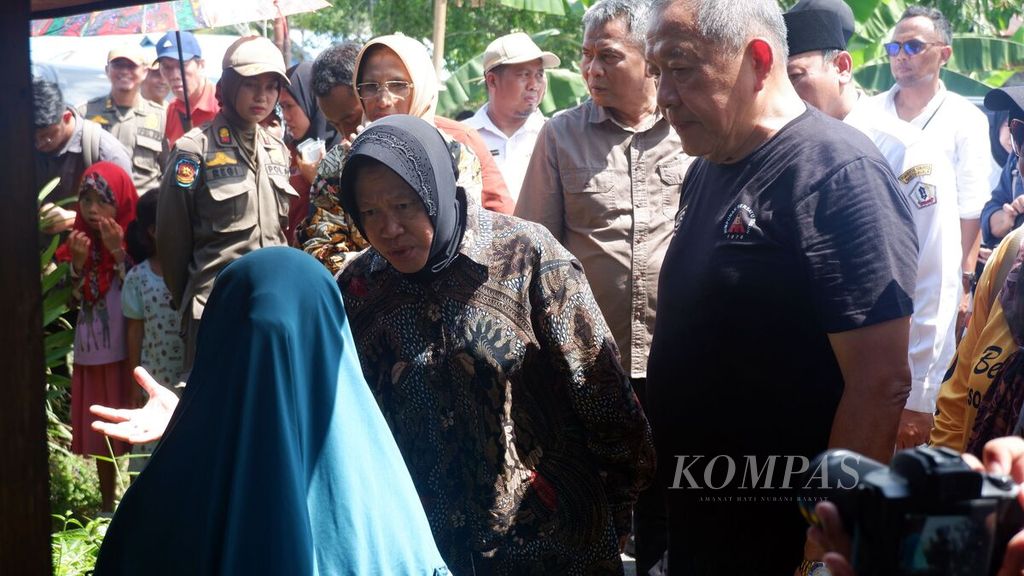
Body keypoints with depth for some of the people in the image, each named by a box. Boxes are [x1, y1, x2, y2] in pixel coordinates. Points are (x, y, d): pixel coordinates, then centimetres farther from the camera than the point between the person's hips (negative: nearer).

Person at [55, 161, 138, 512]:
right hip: (91, 351, 5)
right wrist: (78, 262, -10)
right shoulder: (81, 241, 6)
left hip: (127, 351, -5)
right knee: (99, 430, 12)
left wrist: (117, 253, -21)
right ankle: (107, 506, 23)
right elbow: (74, 299, 6)